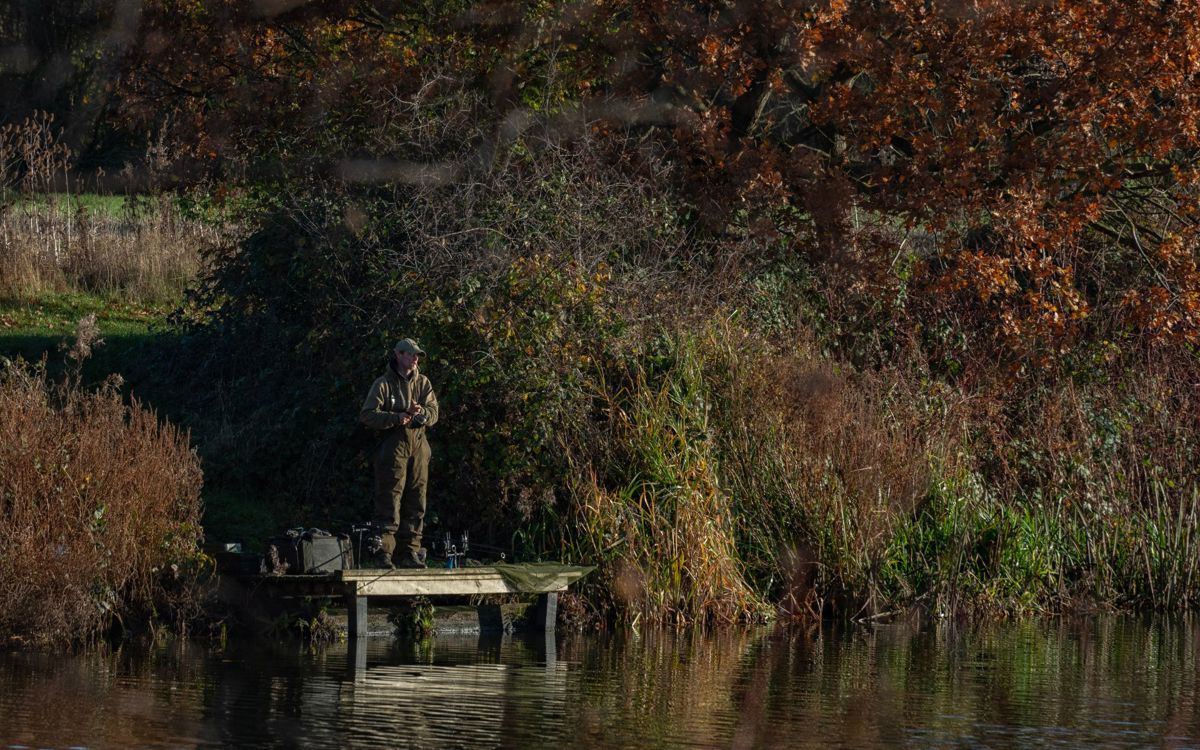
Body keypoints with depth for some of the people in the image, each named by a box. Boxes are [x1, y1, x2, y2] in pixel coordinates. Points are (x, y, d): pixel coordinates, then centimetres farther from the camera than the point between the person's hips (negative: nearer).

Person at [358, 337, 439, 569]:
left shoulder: (423, 383, 14)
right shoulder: (383, 384, 0)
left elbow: (434, 413, 5)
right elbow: (367, 415, -8)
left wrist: (421, 413, -18)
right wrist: (396, 418, -21)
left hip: (418, 448, 5)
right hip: (392, 448, -5)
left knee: (415, 505, 7)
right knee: (389, 501, -10)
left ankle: (409, 553, 13)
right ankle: (381, 553, -11)